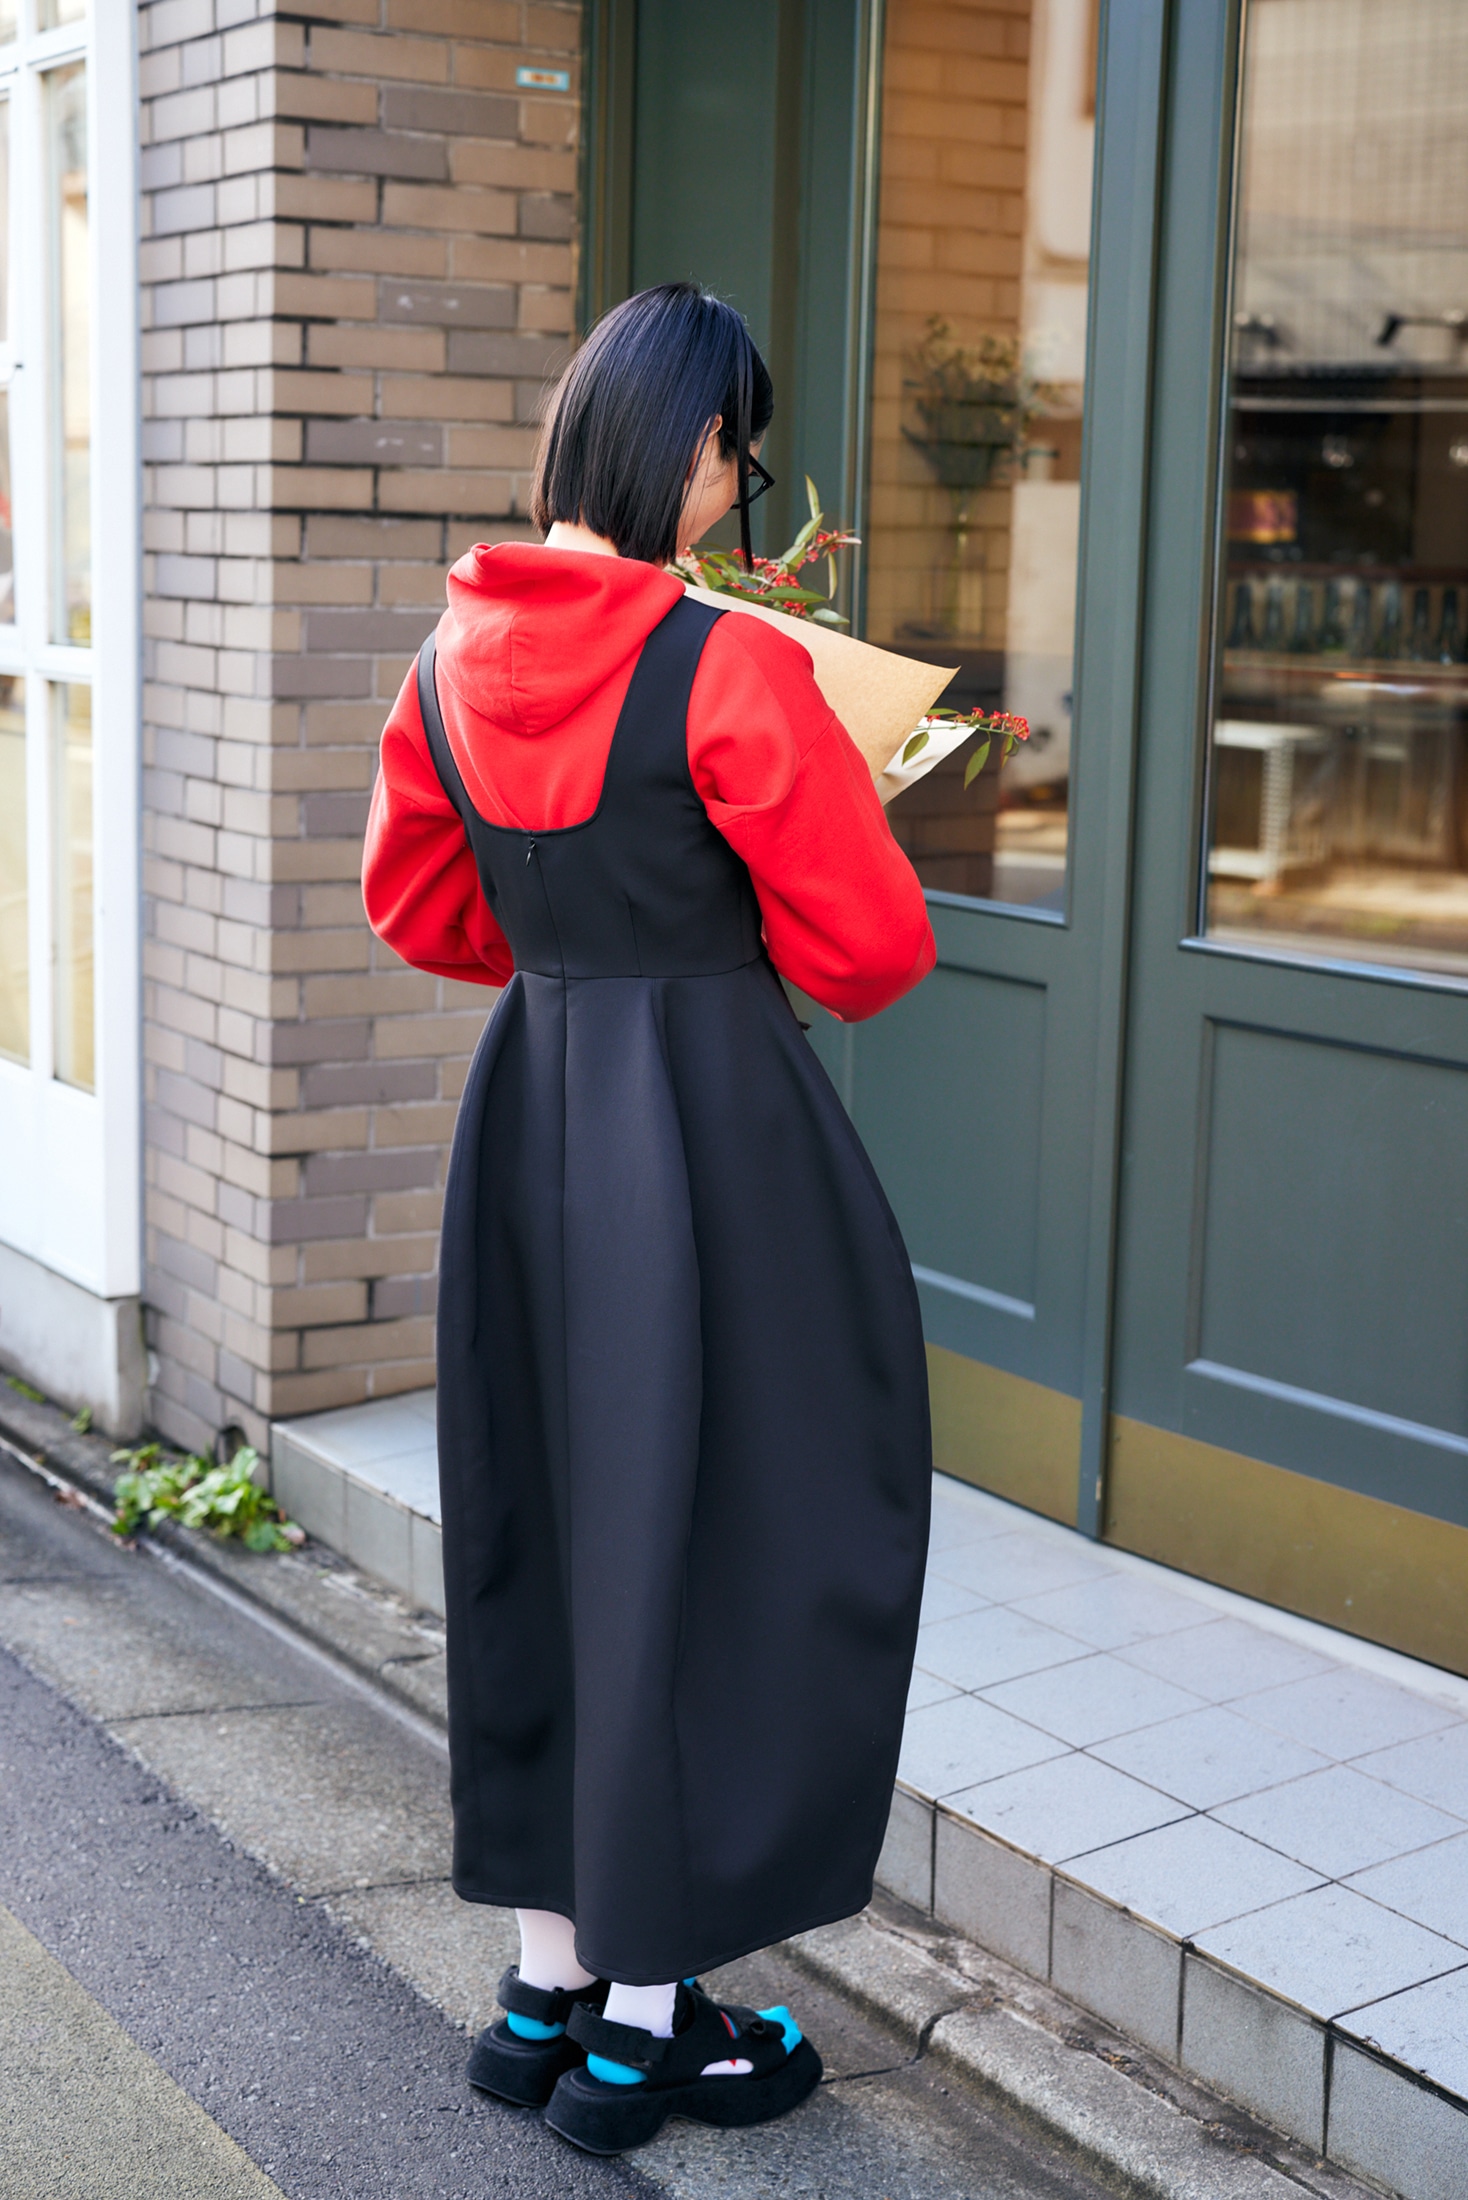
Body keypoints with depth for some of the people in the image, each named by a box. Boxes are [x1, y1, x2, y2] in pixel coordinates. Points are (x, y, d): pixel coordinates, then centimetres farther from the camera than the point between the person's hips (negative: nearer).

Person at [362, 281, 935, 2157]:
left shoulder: (458, 655, 3)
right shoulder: (729, 668, -17)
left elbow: (414, 901, 15)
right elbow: (869, 943, -14)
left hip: (524, 1108, 7)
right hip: (709, 1124, -7)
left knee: (545, 1532, 16)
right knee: (711, 1541, 6)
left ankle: (548, 1985, 28)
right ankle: (644, 2022, 18)